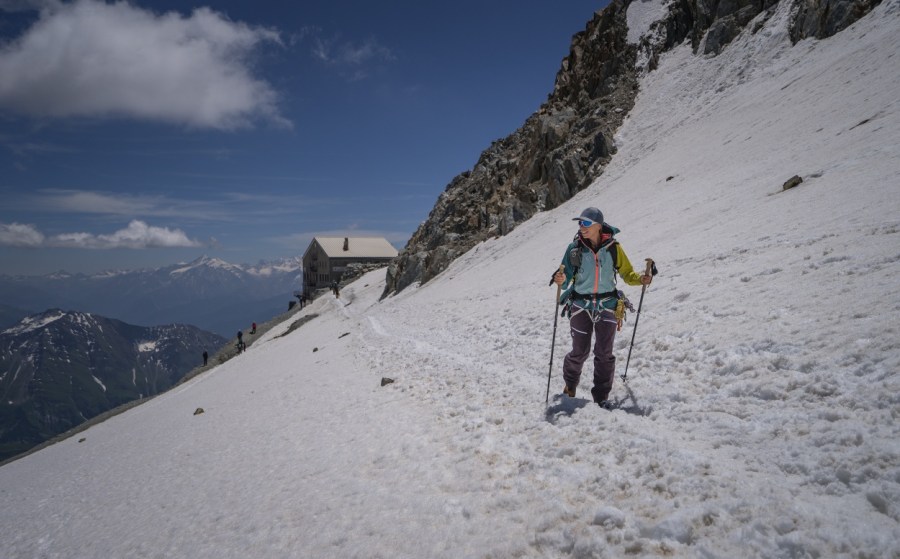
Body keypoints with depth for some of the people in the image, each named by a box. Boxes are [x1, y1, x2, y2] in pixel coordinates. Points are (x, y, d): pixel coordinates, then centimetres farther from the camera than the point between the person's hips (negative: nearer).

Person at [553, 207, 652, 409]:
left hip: (606, 305, 0)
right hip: (581, 305, 0)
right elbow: (566, 276, -5)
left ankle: (602, 396, 14)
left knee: (604, 354, 1)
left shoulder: (613, 247, -4)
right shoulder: (575, 248, -4)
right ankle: (570, 386, 33)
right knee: (580, 351, 6)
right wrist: (561, 280, -28)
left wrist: (641, 279, -15)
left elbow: (627, 273, 4)